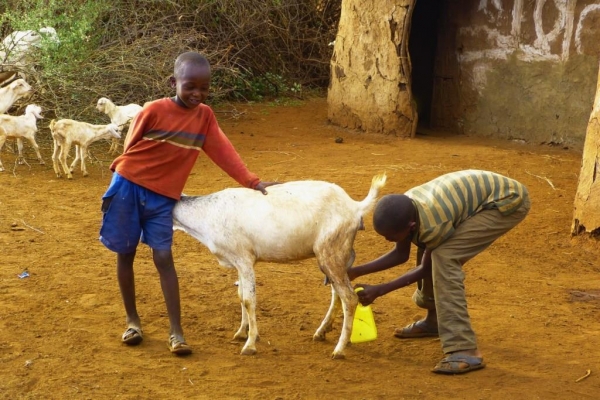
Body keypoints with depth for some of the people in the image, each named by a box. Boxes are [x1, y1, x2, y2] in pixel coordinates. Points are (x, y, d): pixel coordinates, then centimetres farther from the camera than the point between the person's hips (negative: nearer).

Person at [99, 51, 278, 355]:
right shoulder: (155, 110, -13)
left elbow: (223, 151, -5)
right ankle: (132, 320, 22)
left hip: (163, 197, 2)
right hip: (128, 186, -2)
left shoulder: (204, 116, -1)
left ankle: (176, 332, -5)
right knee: (125, 254, 7)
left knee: (163, 258, -3)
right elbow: (130, 145, -3)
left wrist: (253, 183, -11)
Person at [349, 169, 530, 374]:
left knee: (444, 256, -23)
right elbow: (400, 254, 7)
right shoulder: (404, 208, -9)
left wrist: (379, 290, -10)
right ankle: (435, 320, 37)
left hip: (508, 201, -9)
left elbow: (426, 268, -11)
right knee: (430, 248, 14)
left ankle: (465, 351, -25)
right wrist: (356, 271, 0)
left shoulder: (433, 224, -31)